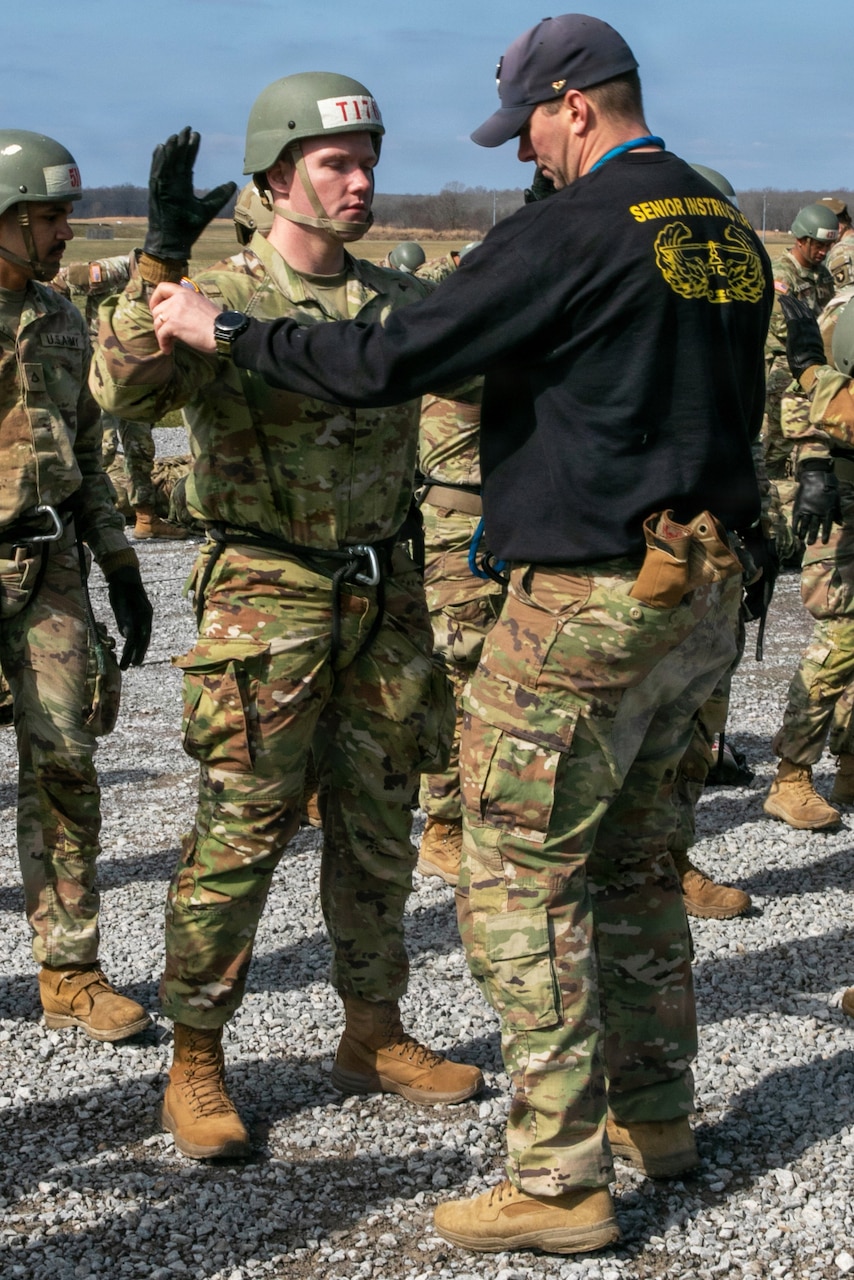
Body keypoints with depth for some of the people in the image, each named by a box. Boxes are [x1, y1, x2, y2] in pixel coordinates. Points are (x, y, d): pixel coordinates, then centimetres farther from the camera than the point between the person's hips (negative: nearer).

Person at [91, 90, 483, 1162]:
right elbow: (121, 390, -25)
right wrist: (161, 258, -35)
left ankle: (374, 1039, 29)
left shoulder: (397, 302, 9)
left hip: (383, 597, 6)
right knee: (239, 833, -3)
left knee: (377, 831, 14)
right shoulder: (215, 297, -9)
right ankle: (194, 1064, 10)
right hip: (268, 600, -6)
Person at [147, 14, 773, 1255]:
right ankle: (655, 1112, 30)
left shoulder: (572, 231, -15)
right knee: (627, 857, 21)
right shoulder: (728, 232, 11)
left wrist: (223, 328, -5)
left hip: (592, 597, -9)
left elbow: (387, 364, -18)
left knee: (519, 880, -1)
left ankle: (560, 1180, 3)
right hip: (705, 591, 9)